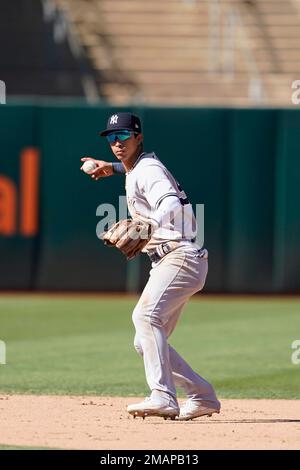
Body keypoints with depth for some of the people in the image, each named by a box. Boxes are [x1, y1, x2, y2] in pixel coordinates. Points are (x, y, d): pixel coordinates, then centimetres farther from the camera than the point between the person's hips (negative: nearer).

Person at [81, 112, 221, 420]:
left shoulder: (148, 171, -10)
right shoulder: (136, 170, 19)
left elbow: (171, 203, -31)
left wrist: (148, 226, -48)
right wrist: (114, 168, 40)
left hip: (181, 256, -11)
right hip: (167, 263, 11)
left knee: (146, 315, -31)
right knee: (145, 343, 10)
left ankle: (163, 397, -43)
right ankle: (202, 397, 16)